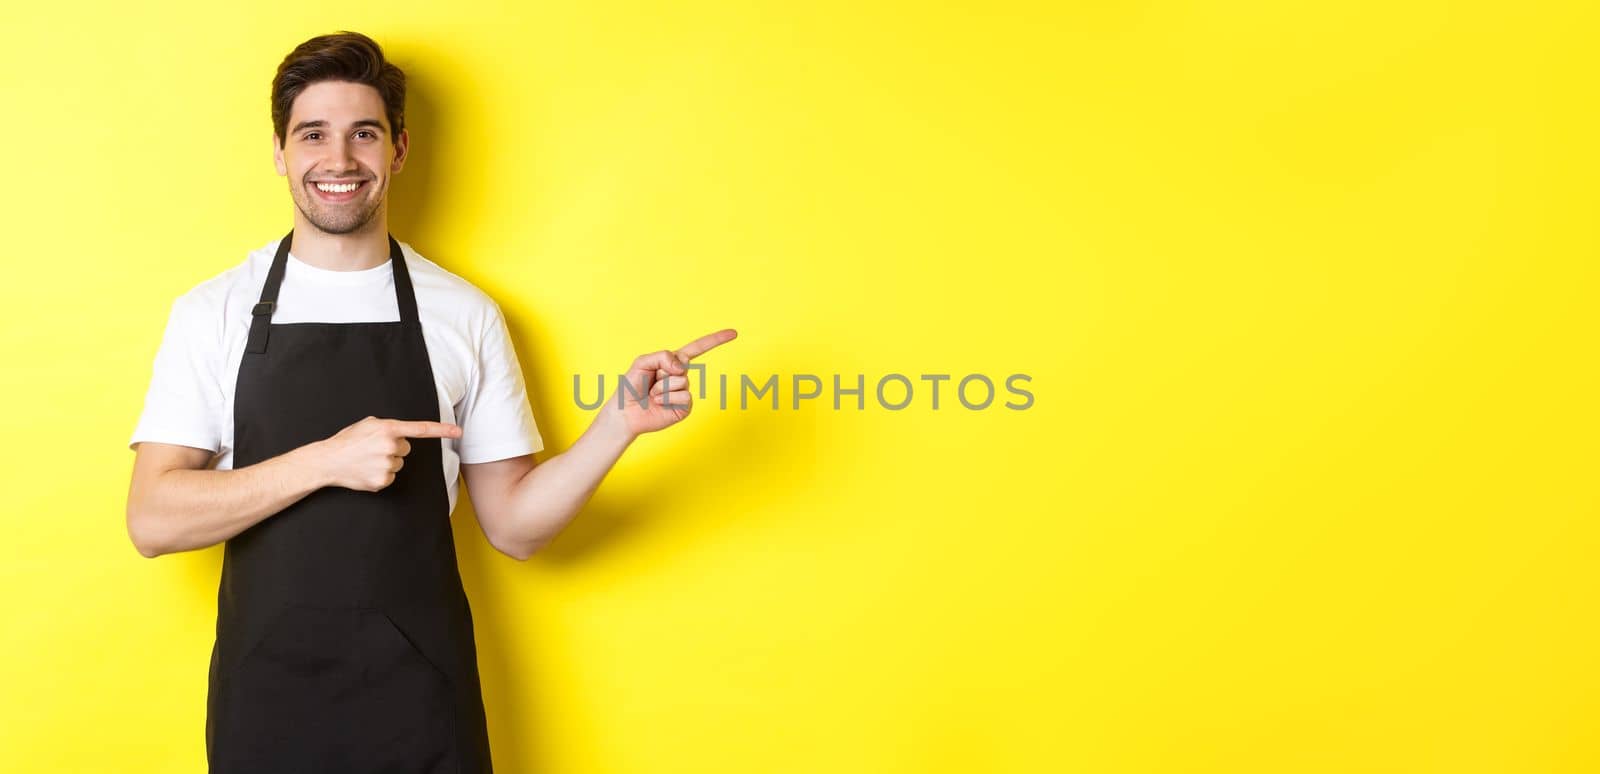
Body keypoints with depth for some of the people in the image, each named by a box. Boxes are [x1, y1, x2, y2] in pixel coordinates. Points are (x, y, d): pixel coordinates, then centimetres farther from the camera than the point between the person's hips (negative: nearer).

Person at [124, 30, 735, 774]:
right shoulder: (212, 313, 0)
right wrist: (325, 461, -19)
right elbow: (152, 520, -8)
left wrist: (620, 420, -11)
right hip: (266, 699, 0)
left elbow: (512, 524, 2)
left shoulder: (465, 315, 0)